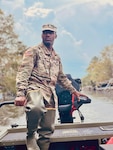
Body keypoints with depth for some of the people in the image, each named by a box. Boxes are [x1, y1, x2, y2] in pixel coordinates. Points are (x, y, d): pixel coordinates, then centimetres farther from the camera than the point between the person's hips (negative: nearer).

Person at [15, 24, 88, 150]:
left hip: (50, 94, 6)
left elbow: (62, 77, 35)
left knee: (47, 130, 2)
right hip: (35, 89, -6)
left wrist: (74, 91, 32)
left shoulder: (56, 57, 25)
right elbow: (23, 72, -8)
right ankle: (30, 135, -13)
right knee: (36, 108, -39)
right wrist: (20, 94, -21)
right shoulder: (33, 51, 4)